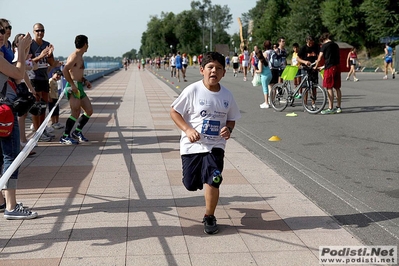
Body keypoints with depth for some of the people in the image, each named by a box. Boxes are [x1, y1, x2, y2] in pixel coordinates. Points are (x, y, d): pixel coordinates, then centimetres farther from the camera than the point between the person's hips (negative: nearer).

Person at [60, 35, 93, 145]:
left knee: (89, 111, 9)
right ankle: (65, 137, -4)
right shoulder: (75, 56, -12)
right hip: (73, 87, -10)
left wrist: (84, 81, 15)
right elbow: (65, 70, -24)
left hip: (79, 87, 10)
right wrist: (72, 84, -24)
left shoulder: (80, 57, 19)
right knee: (76, 112, -13)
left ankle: (77, 131, 22)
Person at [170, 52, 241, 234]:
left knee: (212, 181, -16)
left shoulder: (227, 95, 1)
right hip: (192, 145, -1)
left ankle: (209, 217, 5)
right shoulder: (192, 90, -10)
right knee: (191, 185, 8)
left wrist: (228, 129, -9)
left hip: (215, 146, 1)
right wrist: (187, 129, -18)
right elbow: (174, 112, -5)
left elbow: (231, 119, 14)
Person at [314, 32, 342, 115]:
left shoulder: (325, 45, -6)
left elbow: (319, 58, -5)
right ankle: (338, 107, 15)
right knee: (337, 88, 10)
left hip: (330, 68, -8)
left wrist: (316, 66, 13)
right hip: (337, 67, 8)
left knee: (329, 88, -6)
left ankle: (330, 108, -7)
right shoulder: (336, 45, 16)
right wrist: (324, 66, 29)